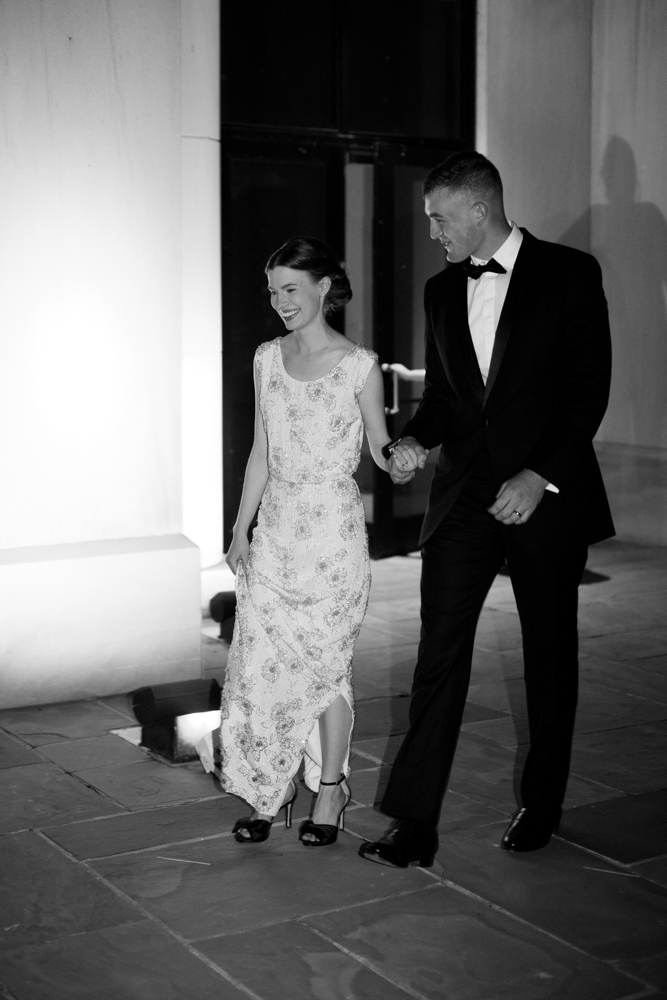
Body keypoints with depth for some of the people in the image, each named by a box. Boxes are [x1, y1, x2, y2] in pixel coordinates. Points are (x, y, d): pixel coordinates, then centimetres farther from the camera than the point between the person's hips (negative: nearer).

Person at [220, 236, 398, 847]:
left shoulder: (359, 365, -6)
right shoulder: (267, 359, 8)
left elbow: (381, 450, 1)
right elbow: (261, 452, 12)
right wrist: (240, 530, 11)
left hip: (334, 530, -4)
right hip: (275, 531, 4)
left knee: (326, 663, 4)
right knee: (260, 663, 3)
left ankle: (330, 792, 20)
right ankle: (274, 789, 19)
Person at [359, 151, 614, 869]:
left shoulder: (569, 274, -4)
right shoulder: (442, 292, 11)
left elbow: (590, 388, -7)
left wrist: (540, 475, -16)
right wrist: (416, 439, -3)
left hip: (546, 494, -3)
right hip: (463, 494, 3)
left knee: (549, 655, 9)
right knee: (439, 653, -4)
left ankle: (542, 804, 27)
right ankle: (414, 824, -2)